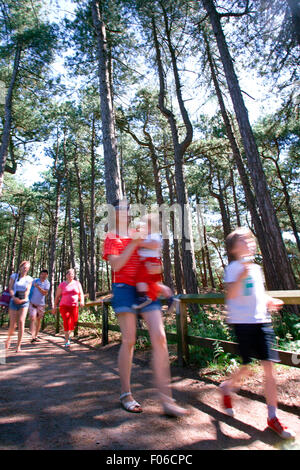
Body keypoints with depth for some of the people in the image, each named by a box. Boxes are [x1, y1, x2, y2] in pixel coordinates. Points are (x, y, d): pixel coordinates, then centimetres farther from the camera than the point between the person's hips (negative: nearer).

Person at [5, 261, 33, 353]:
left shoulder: (29, 279, 7)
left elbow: (27, 290, 0)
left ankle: (18, 345, -4)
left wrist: (24, 299, -19)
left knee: (21, 322, -12)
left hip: (24, 302, 0)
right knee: (12, 325, 1)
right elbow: (10, 288, 0)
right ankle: (9, 338, 34)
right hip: (14, 302, 0)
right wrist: (14, 297, -17)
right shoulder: (14, 276, 7)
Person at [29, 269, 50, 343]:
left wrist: (38, 286, -22)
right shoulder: (35, 281, 0)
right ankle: (33, 337, -19)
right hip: (32, 303, -1)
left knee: (38, 320, 9)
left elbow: (45, 293, -14)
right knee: (33, 319, -14)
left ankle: (36, 336, 22)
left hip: (41, 304, 1)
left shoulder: (47, 283, -1)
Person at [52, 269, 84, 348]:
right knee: (67, 322, -14)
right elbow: (57, 296, 6)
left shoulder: (77, 283, 7)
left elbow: (81, 294, 7)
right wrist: (55, 307, 3)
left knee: (74, 323, 4)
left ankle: (67, 334, 34)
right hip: (64, 306, -2)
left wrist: (82, 301, -11)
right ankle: (67, 341, -4)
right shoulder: (62, 284, 3)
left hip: (74, 306, 2)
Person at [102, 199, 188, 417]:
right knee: (129, 340, -2)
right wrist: (134, 243, -15)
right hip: (124, 288, -4)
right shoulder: (111, 237, 6)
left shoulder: (138, 235, 18)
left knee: (160, 337, -5)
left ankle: (166, 398, 3)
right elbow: (116, 265, -9)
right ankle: (126, 394, 19)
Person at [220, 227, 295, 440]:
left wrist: (270, 302, 7)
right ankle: (227, 387, 33)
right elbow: (230, 295, -19)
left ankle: (273, 416, 19)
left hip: (263, 321, 6)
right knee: (247, 367, 2)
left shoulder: (257, 268, 15)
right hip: (243, 322, -6)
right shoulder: (234, 268, -8)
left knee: (269, 367, 4)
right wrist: (243, 274, -29)